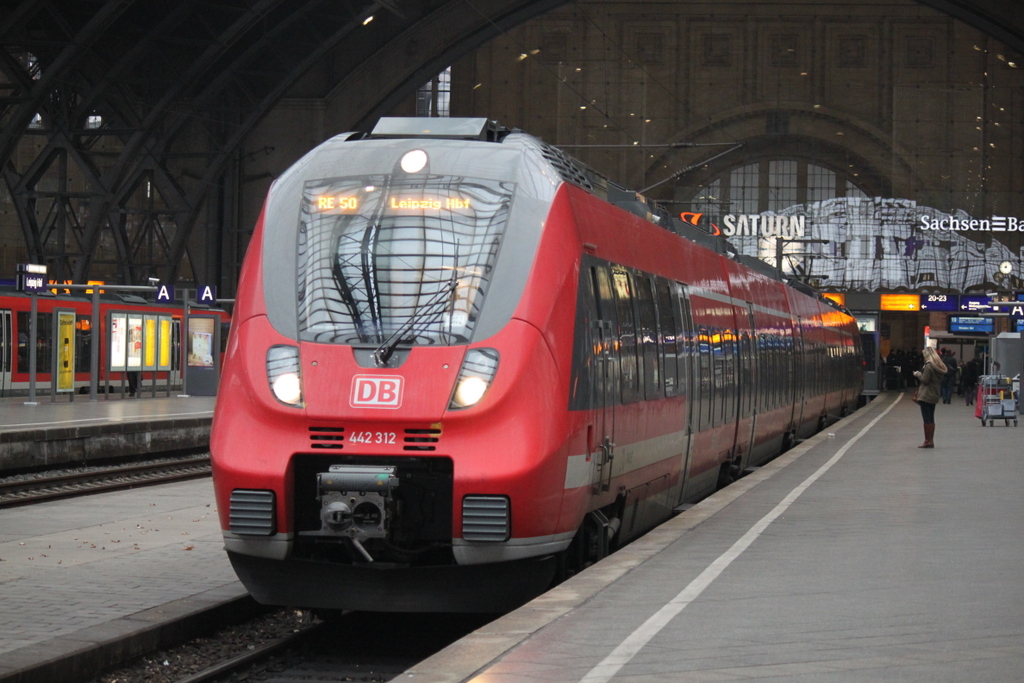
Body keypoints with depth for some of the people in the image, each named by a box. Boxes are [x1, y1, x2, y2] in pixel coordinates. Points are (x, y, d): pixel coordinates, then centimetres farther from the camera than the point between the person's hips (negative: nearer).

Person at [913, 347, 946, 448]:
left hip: (926, 395, -9)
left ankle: (927, 441, -5)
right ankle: (931, 441, 17)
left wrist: (918, 374, 0)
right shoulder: (939, 366, 10)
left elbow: (924, 380, -18)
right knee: (931, 419, 14)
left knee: (927, 419, -5)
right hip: (935, 395, 9)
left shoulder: (929, 366, -16)